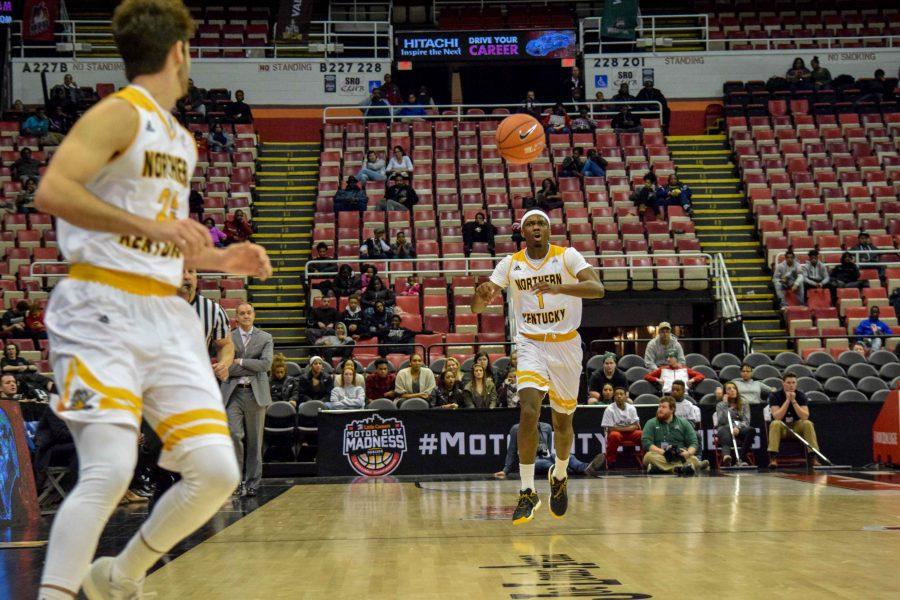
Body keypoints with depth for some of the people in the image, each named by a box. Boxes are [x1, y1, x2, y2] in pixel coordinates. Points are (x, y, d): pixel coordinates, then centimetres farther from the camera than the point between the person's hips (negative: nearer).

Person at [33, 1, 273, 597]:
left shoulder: (182, 139, 21)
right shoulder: (119, 113, -5)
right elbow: (52, 192, -20)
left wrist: (221, 259, 16)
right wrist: (150, 224, -25)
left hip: (168, 314, 8)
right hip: (103, 310, -8)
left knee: (217, 471, 0)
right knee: (110, 469, -20)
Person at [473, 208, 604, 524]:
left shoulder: (567, 256, -5)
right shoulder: (510, 264, 1)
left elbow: (597, 288, -20)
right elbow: (477, 308, -1)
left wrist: (560, 288, -36)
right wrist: (481, 294, -26)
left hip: (565, 345, 0)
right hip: (530, 345, 0)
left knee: (563, 421, 11)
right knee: (528, 412, -20)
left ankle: (559, 476, 40)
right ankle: (528, 492, -13)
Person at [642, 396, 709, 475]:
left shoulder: (683, 423, 18)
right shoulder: (651, 423, 14)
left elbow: (693, 443, 11)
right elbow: (646, 443, 0)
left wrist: (688, 453, -13)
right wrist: (662, 452, -16)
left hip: (680, 457, 1)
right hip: (660, 456, -1)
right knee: (649, 456, -35)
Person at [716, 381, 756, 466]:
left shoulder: (744, 405, 19)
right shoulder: (720, 405, 17)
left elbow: (746, 421, 4)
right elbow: (721, 421, -1)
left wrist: (738, 427, -18)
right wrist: (725, 404, 0)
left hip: (740, 428, 2)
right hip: (725, 428, -2)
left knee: (751, 430, -34)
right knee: (726, 431, -40)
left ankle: (740, 458, -41)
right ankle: (726, 456, -71)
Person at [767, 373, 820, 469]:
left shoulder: (801, 396, -4)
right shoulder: (774, 396, -10)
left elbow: (805, 417, -17)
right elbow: (777, 417, -22)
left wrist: (793, 401, -25)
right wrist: (787, 400, -25)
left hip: (796, 427, 2)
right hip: (781, 427, -2)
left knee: (808, 423, -28)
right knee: (775, 423, -34)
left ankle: (813, 457, -27)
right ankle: (773, 458, -38)